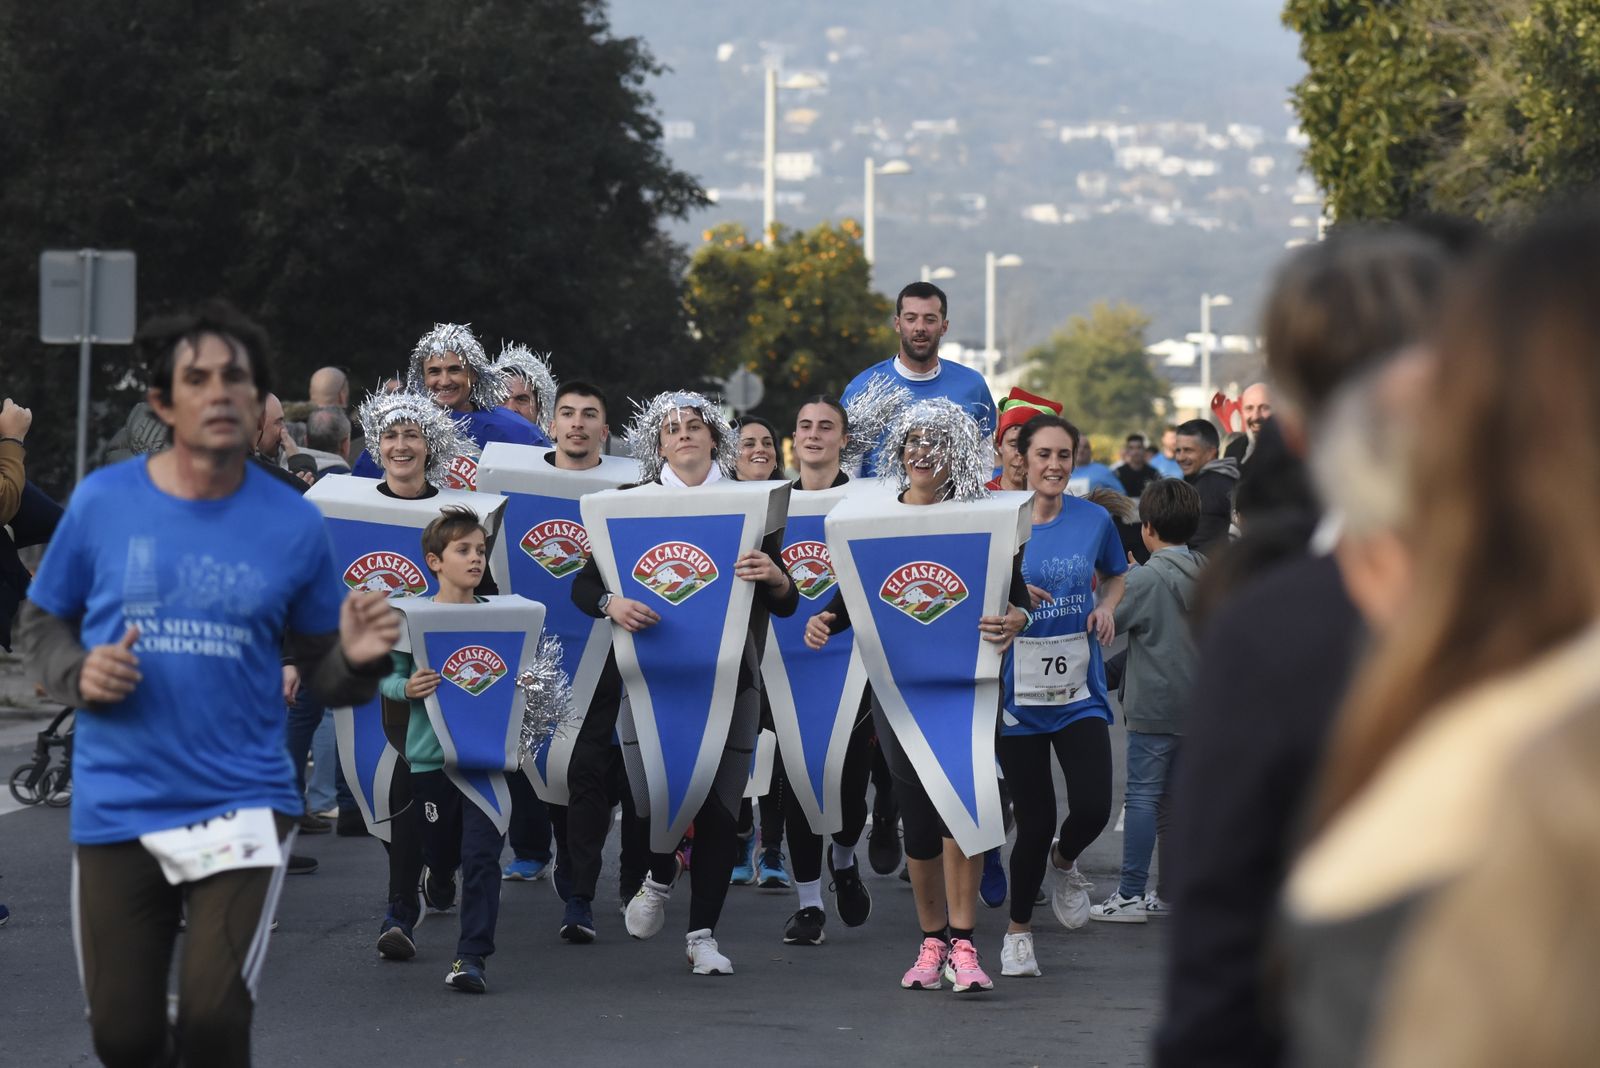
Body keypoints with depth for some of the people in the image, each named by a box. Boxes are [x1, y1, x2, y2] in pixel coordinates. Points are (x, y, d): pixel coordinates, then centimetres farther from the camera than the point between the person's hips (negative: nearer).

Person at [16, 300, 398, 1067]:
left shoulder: (292, 525, -1)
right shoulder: (102, 502, -2)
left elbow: (322, 672, 6)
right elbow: (41, 623, 10)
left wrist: (358, 659, -17)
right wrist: (79, 675, -10)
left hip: (242, 802, -1)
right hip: (117, 804, 1)